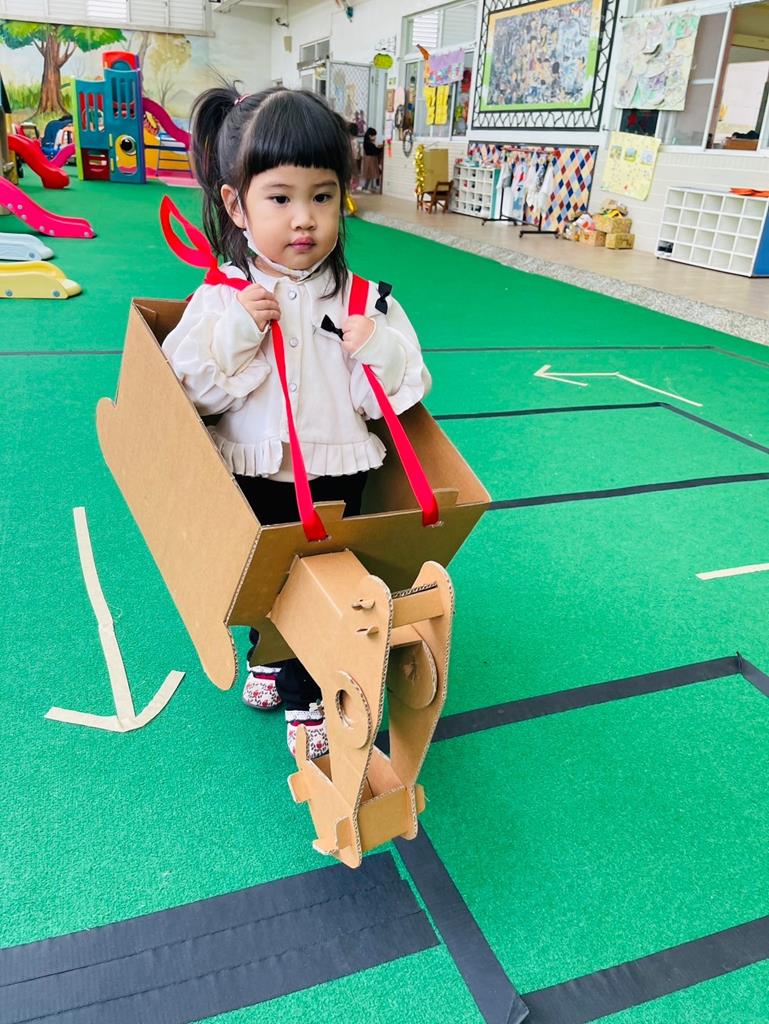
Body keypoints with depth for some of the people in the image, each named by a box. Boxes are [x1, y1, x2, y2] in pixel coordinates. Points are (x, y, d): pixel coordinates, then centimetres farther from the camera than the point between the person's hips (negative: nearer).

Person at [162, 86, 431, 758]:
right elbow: (189, 392, -12)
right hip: (248, 483, 1)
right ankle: (268, 655, 51)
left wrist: (378, 350, -23)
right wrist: (233, 334, -23)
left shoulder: (363, 300, -6)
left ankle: (308, 701, 34)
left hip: (336, 481, 0)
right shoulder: (220, 298, -8)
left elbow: (396, 397, -5)